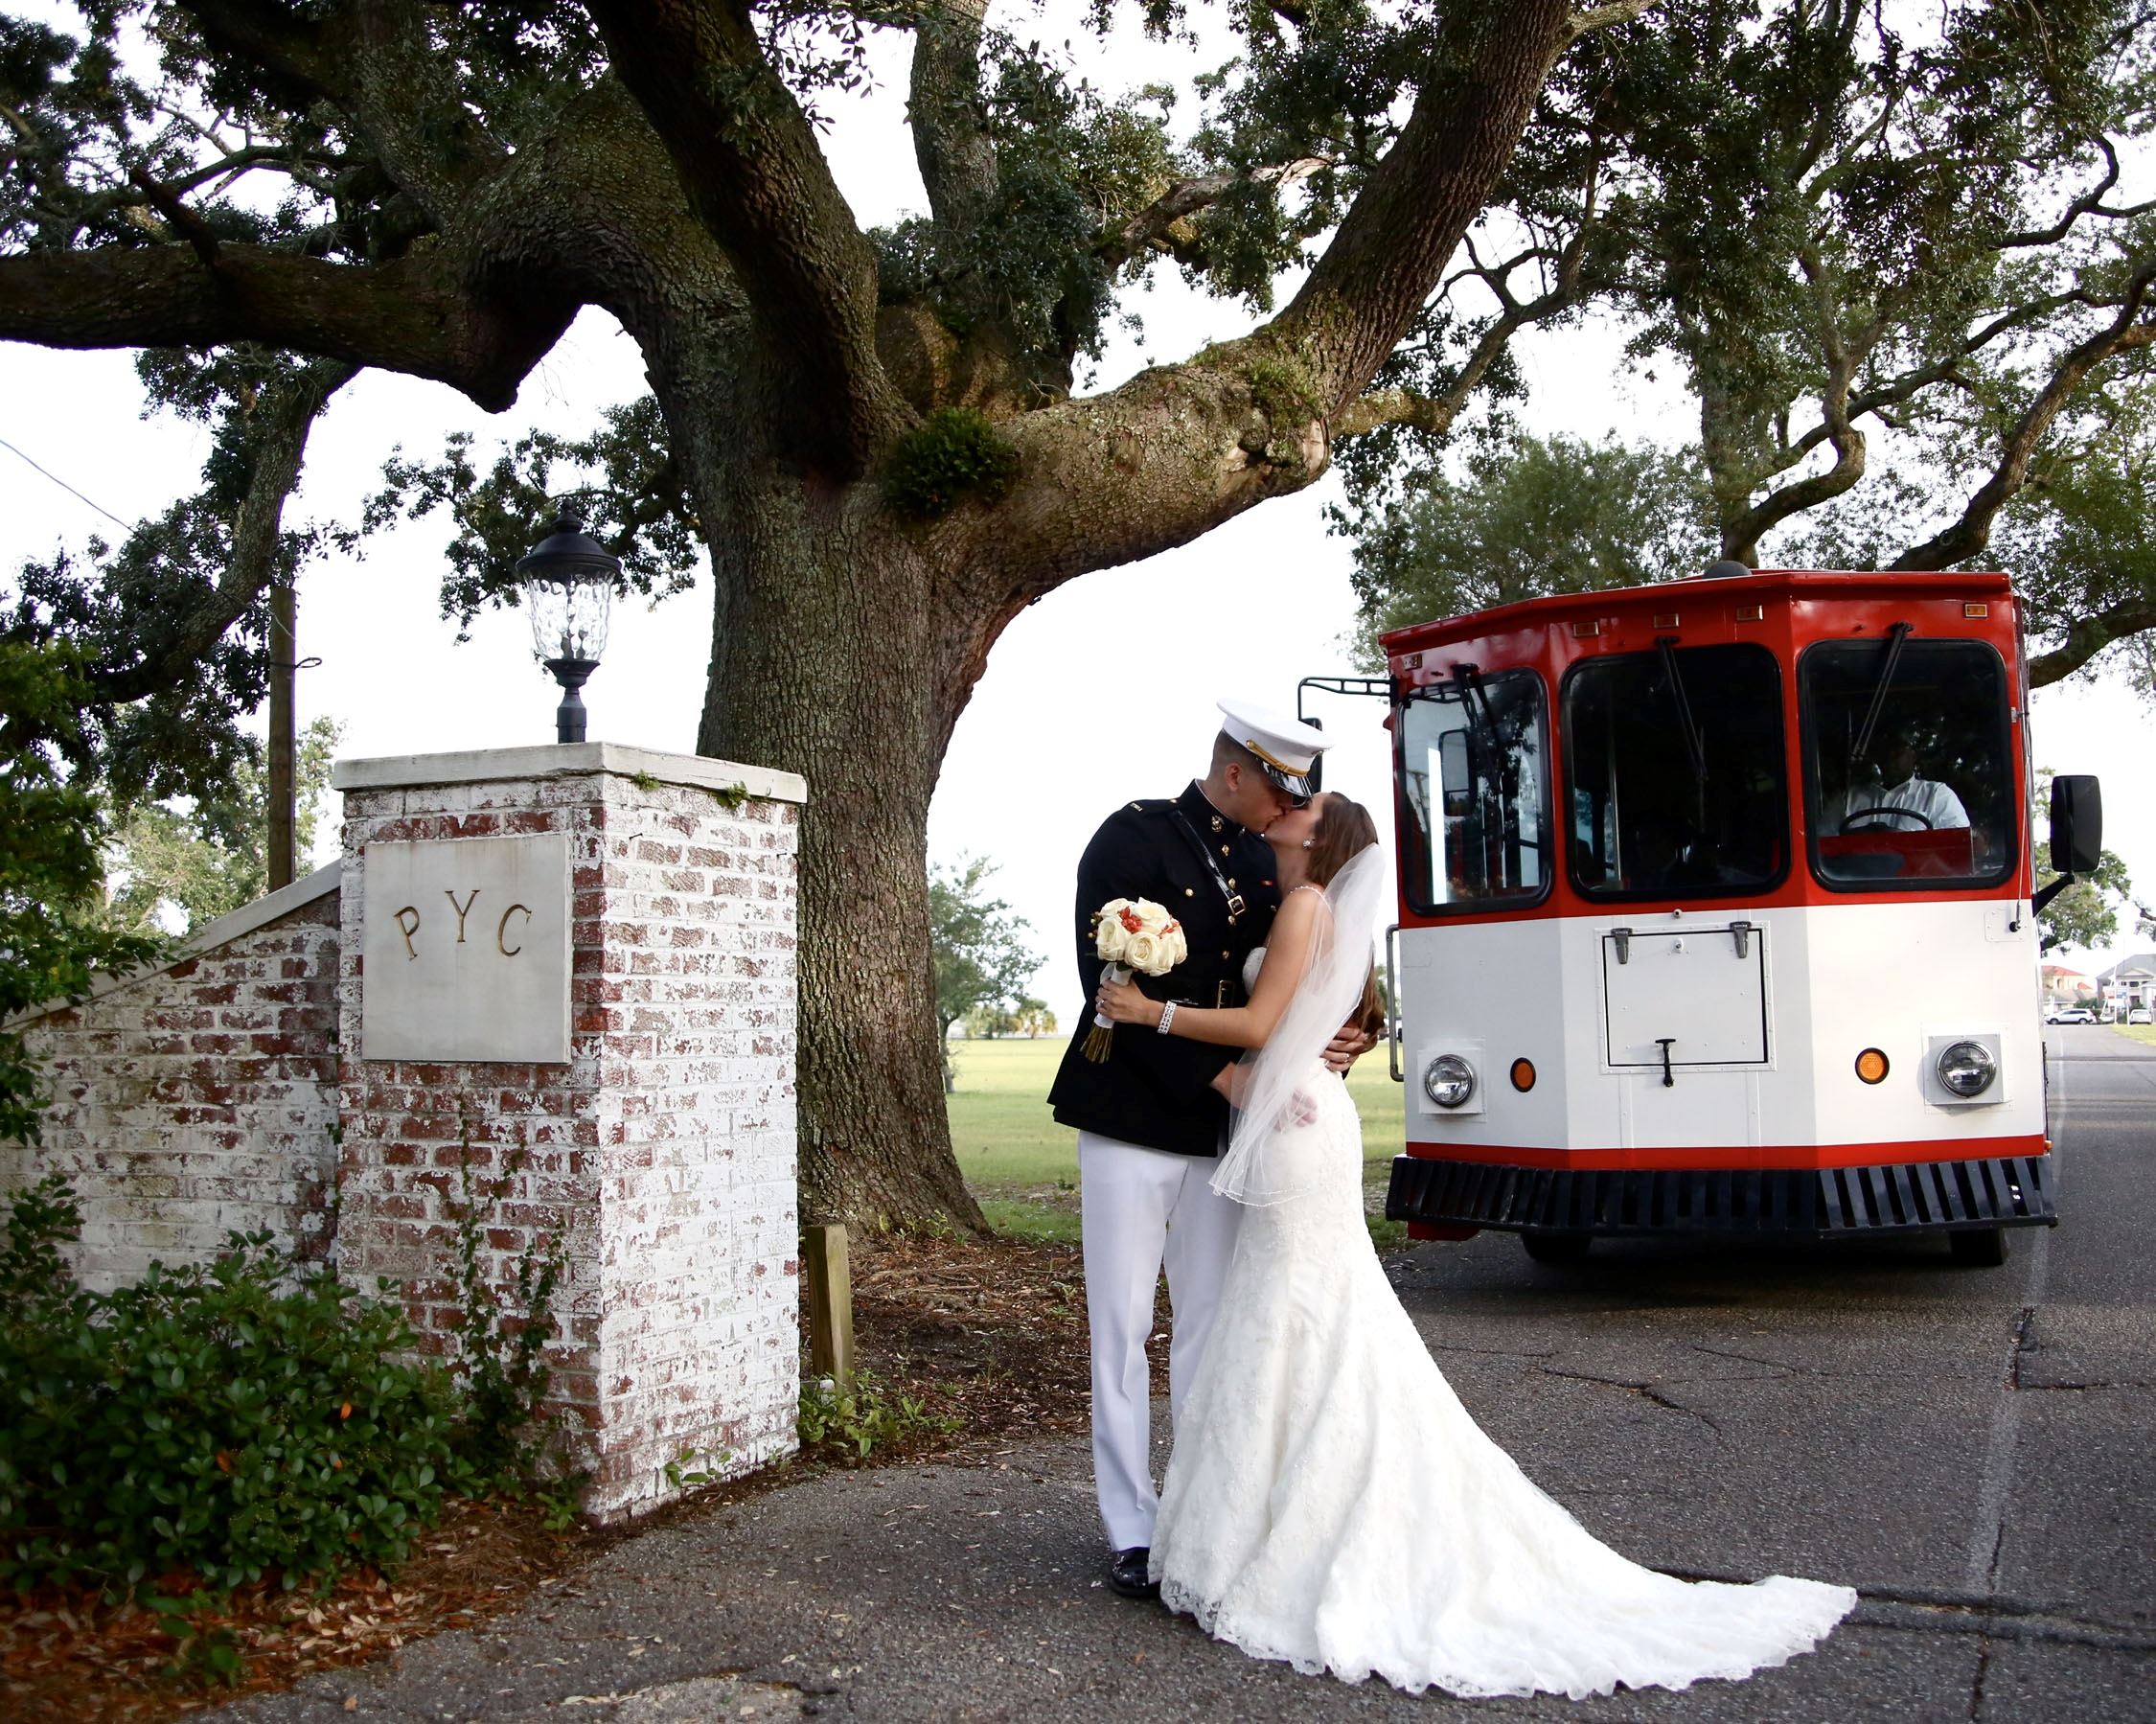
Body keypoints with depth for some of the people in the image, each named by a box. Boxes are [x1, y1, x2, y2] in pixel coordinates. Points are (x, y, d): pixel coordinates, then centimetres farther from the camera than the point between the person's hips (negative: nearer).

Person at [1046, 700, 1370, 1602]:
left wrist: (1334, 1040, -9)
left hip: (1221, 1130, 6)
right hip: (1133, 1122, -5)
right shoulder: (1134, 839, -10)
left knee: (1210, 1327, 10)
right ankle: (1134, 1530, 12)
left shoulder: (1264, 866, 8)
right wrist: (1224, 1074, -21)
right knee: (1122, 1327, 3)